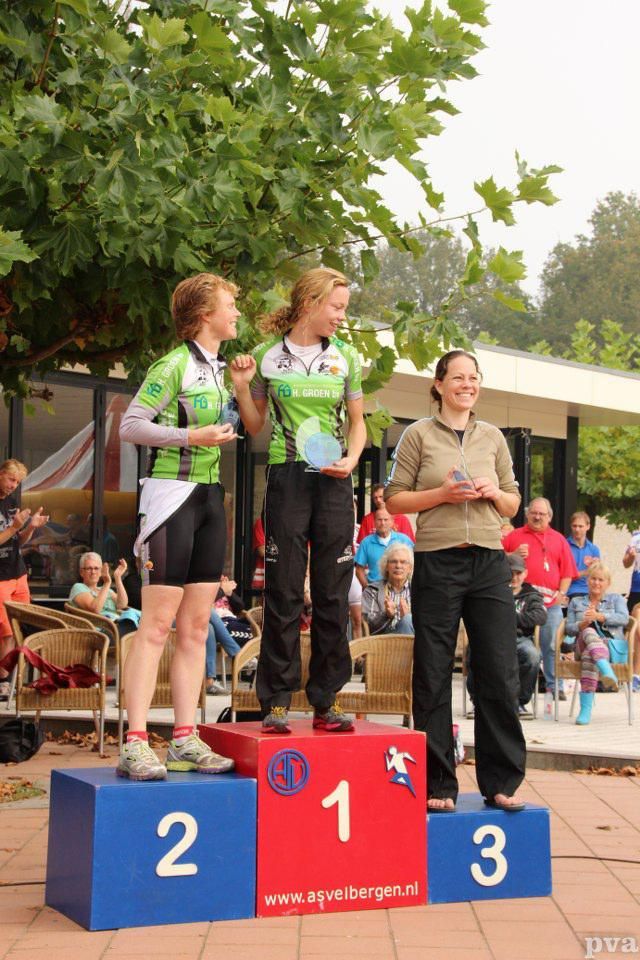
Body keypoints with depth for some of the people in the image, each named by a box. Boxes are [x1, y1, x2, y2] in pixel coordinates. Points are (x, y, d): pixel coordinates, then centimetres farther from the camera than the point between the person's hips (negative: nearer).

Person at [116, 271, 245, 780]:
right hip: (172, 492, -8)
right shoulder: (175, 365, -9)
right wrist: (191, 436, -18)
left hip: (210, 496, 8)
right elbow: (130, 425, -12)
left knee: (196, 626, 7)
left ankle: (186, 739, 12)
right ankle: (136, 744, -7)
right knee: (158, 623, -10)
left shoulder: (221, 369, 17)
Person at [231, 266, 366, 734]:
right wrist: (241, 385, -3)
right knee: (283, 592, -2)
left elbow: (357, 423, 15)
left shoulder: (345, 357, 9)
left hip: (334, 482, 2)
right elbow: (256, 426, 12)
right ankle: (277, 700, 6)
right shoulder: (268, 356, 4)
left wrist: (351, 460, -3)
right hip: (286, 478, -2)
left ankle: (327, 700, 10)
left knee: (334, 593, 2)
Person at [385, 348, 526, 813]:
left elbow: (513, 504, 20)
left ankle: (501, 783, 11)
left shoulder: (493, 437, 14)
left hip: (489, 563, 3)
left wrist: (495, 493, -2)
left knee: (501, 674, 0)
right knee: (433, 677, 2)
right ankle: (439, 785, 12)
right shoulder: (419, 434, 4)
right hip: (437, 563, -3)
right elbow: (394, 499, 2)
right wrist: (442, 493, -11)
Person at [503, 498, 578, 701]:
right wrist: (514, 556, -7)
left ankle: (554, 686, 6)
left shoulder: (558, 539, 15)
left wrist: (561, 593, 0)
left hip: (551, 600, 1)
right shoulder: (515, 536, 13)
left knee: (551, 646, 1)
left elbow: (567, 571, 12)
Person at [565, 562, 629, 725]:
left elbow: (624, 619, 1)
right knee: (589, 633, -38)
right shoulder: (576, 602, 28)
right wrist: (583, 624, -9)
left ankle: (586, 709, -52)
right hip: (582, 646, 1)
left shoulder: (616, 599, 23)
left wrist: (599, 616, -14)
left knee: (589, 654, -39)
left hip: (613, 647, -1)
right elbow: (568, 629, 14)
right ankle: (606, 671, -66)